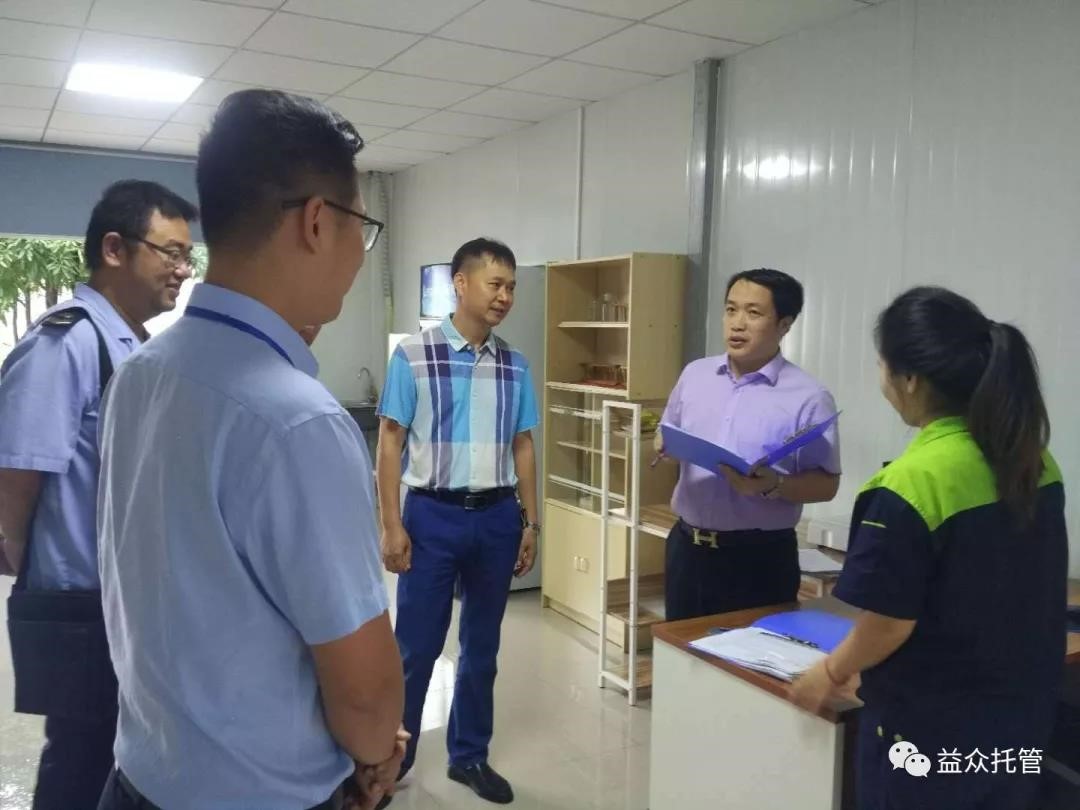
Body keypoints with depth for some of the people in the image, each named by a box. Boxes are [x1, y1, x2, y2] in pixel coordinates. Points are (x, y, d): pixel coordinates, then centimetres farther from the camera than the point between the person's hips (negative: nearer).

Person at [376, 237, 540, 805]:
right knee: (416, 647, 6)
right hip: (433, 513, -4)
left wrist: (530, 523, 8)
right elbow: (390, 442, -6)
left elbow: (523, 447, 10)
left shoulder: (515, 366, 5)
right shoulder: (413, 356, -7)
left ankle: (469, 757, 31)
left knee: (482, 646, 14)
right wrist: (391, 526, -9)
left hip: (497, 516, 4)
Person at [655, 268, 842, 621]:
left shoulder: (807, 396, -10)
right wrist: (665, 445, -6)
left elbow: (826, 484, -9)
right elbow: (667, 438, 16)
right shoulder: (694, 374, 5)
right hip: (687, 546, 5)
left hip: (760, 557, -4)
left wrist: (773, 486, -26)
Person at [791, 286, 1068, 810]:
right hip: (1021, 718, 7)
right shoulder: (1034, 461, -3)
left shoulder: (915, 481, -26)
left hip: (930, 728, -6)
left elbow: (889, 623, -21)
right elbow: (1016, 591, 8)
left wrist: (831, 674, -2)